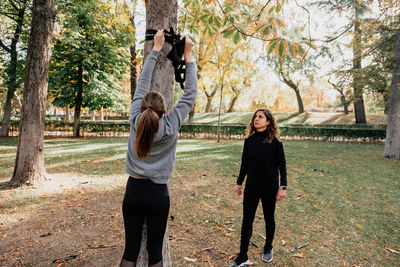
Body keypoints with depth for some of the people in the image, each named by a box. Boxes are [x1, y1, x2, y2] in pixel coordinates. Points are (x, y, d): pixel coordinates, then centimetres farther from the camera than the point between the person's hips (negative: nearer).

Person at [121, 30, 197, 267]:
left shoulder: (136, 120, -9)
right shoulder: (170, 127, -14)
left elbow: (142, 83, 1)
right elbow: (190, 94, -5)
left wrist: (156, 49, 10)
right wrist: (188, 56, 2)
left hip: (133, 191, 2)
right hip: (157, 194, -2)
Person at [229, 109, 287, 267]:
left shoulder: (274, 141, -8)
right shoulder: (249, 140, 2)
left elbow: (282, 164, -4)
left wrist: (283, 187, -8)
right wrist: (239, 183, 12)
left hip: (269, 187, -3)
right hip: (251, 186, 3)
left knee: (269, 219, 15)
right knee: (247, 220, 4)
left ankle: (268, 249, 39)